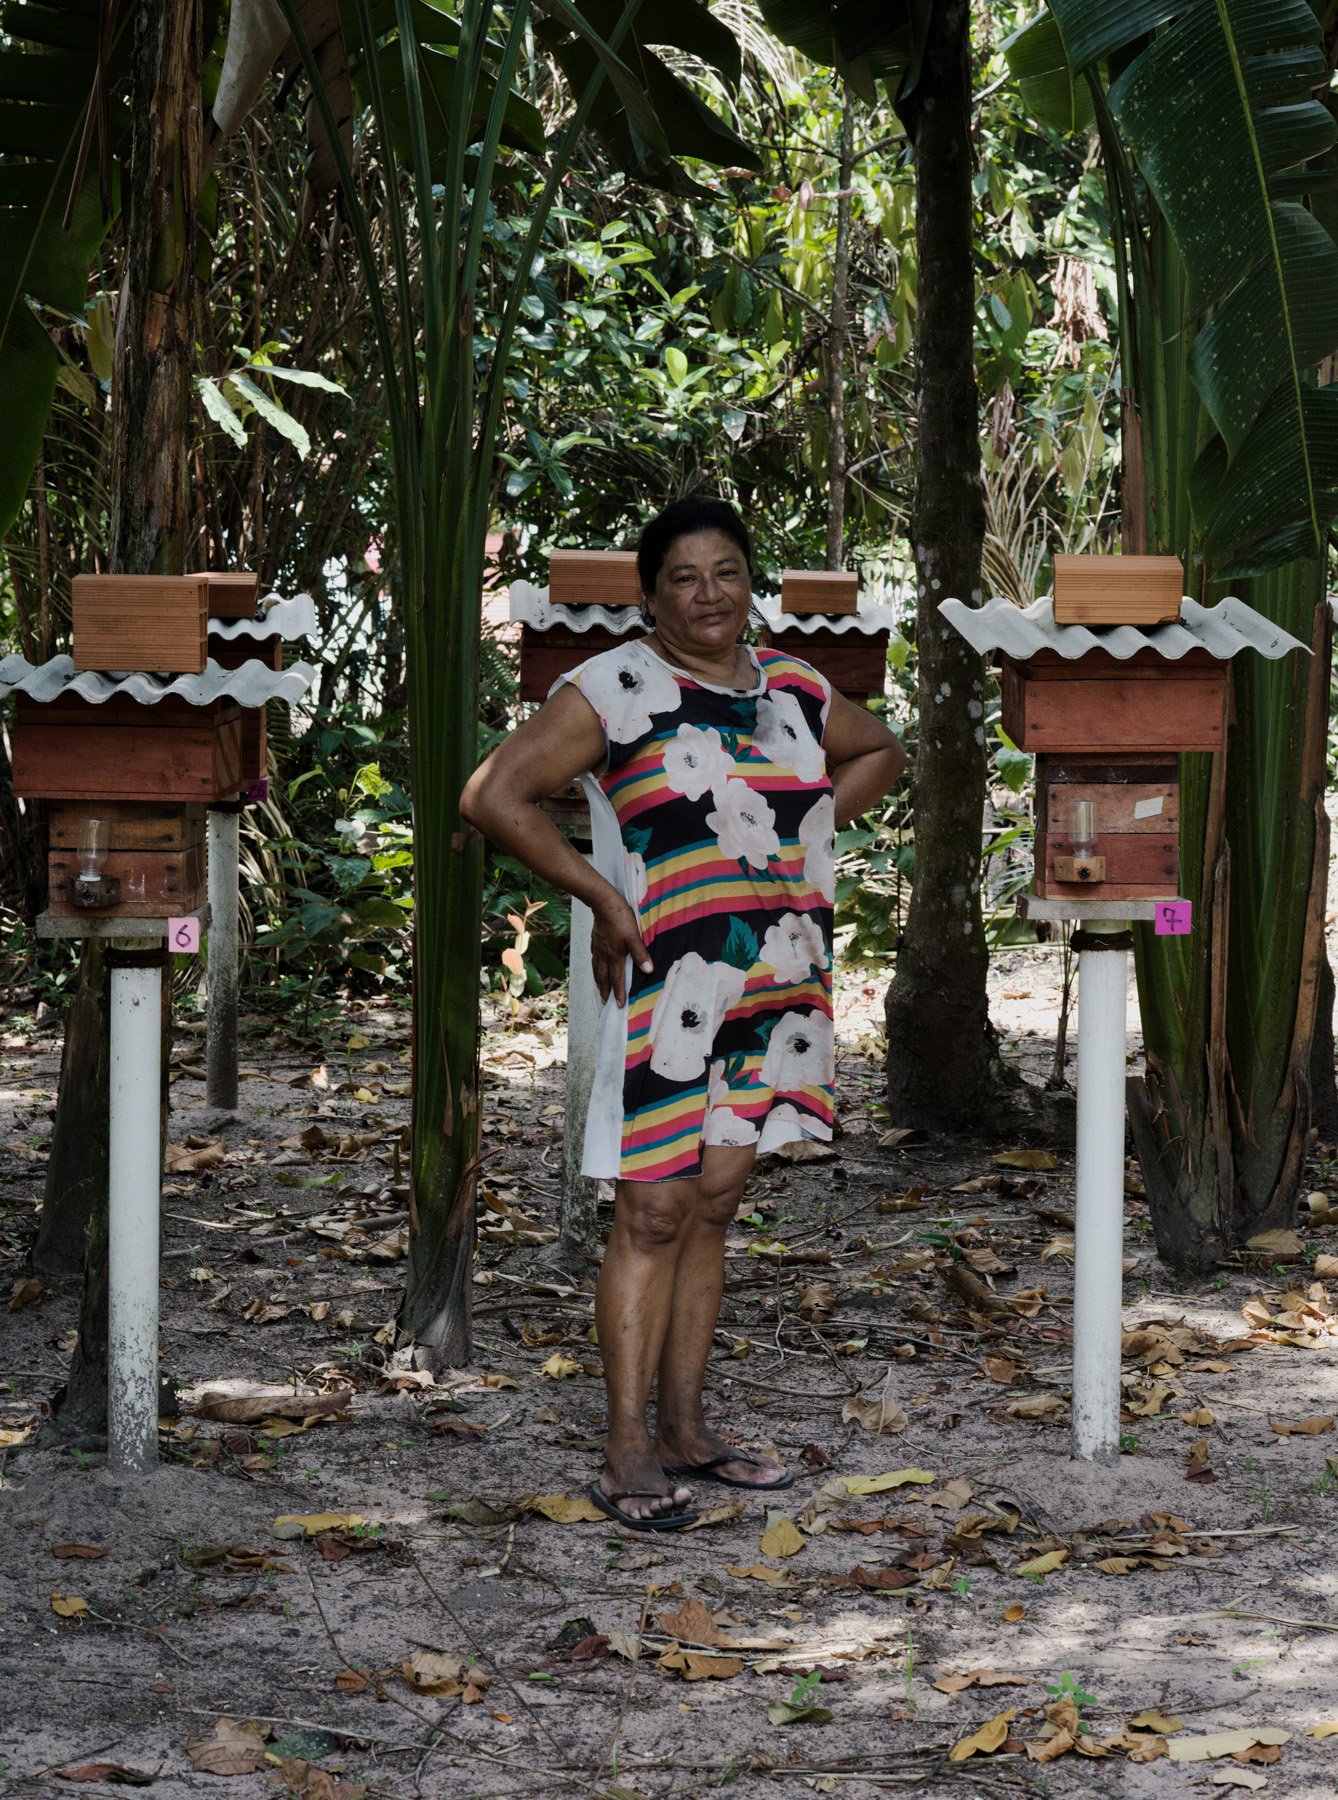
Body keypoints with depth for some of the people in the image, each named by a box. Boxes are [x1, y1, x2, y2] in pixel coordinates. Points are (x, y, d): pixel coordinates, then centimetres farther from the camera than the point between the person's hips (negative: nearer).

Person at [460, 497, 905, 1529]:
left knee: (716, 1202, 10)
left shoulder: (795, 690, 11)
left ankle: (685, 1431, 18)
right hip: (669, 982, -6)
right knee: (655, 1212, -6)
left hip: (776, 982, 6)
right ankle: (628, 1455, -3)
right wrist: (603, 897, -13)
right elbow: (495, 797, -12)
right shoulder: (613, 691, -7)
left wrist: (801, 835, 14)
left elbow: (879, 753, 30)